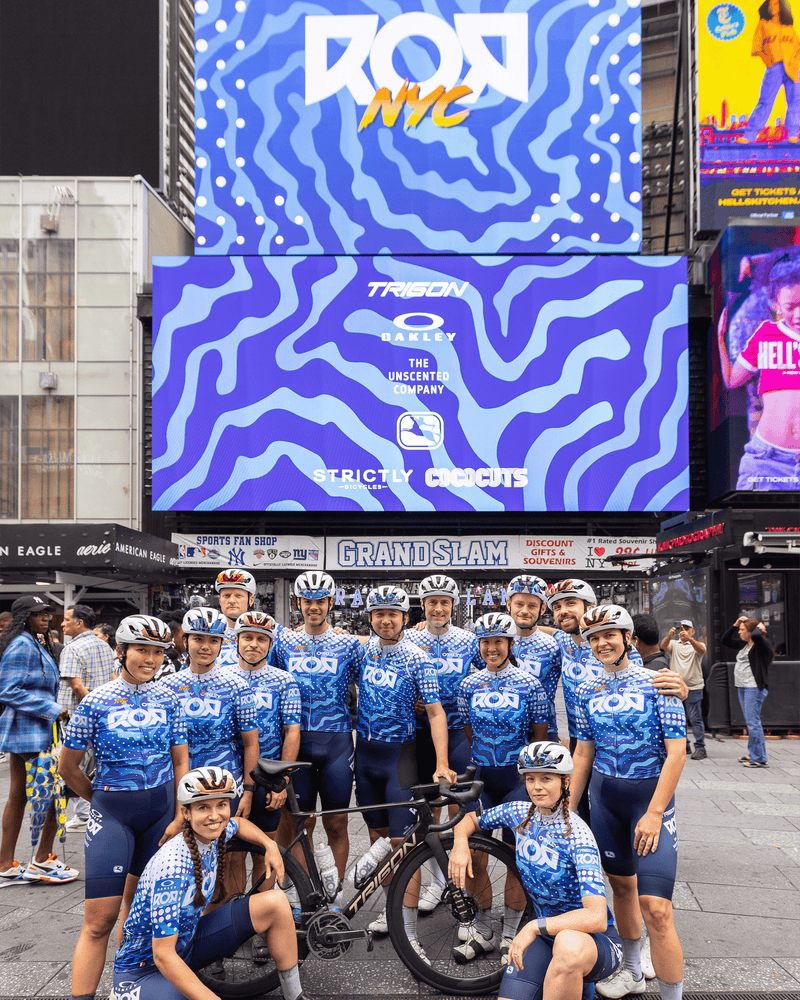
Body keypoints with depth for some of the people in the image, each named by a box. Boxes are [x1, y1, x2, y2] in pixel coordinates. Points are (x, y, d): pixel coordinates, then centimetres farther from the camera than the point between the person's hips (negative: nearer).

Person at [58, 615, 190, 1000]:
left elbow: (181, 762, 6)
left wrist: (180, 816, -1)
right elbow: (68, 767, 2)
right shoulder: (96, 702, -6)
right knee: (99, 920, -7)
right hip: (111, 814, -3)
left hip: (160, 812, 3)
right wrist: (104, 801, 9)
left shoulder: (167, 699, 3)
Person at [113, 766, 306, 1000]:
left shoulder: (212, 834, -8)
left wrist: (269, 845, 3)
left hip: (188, 940, 8)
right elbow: (163, 955, -31)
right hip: (144, 971, -8)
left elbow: (238, 824, 20)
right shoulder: (173, 867, -31)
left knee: (275, 902, -6)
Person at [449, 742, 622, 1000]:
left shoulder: (577, 836, -22)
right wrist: (460, 843, -6)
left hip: (594, 940, -6)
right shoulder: (519, 812, -3)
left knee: (569, 944, -41)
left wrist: (535, 926, -38)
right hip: (543, 934, 6)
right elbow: (471, 819, 16)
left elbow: (596, 917, -32)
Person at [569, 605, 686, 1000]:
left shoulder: (657, 684, -9)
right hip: (605, 794, 5)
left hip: (651, 794, -4)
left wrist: (654, 812, -16)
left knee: (655, 909, -12)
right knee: (621, 883, 16)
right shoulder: (587, 690, 5)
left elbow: (676, 753, -11)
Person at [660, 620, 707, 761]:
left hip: (693, 688, -4)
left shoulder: (696, 644, 3)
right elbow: (663, 646, -11)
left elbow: (701, 650, -21)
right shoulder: (673, 644, 10)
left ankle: (700, 748, -3)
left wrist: (689, 638, -40)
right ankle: (683, 746, 21)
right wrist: (669, 636, -33)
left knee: (695, 719, -6)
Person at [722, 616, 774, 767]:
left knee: (753, 722, -9)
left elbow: (756, 635, -32)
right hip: (742, 687, 9)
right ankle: (753, 754, 20)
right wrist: (735, 625, 15)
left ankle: (760, 759, -4)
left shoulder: (762, 644, -10)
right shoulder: (743, 644, 15)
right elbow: (724, 641, 25)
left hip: (754, 687, -9)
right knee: (750, 723, 13)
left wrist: (760, 627, -11)